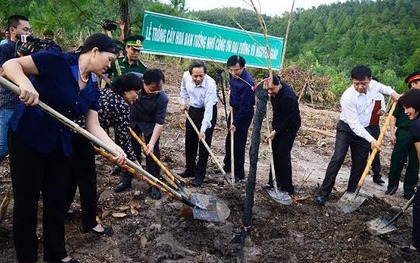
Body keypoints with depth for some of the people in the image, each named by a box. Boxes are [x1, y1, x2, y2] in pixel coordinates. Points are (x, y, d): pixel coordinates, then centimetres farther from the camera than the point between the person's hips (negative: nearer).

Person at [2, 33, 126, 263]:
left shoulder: (92, 91, 5)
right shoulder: (57, 62, -15)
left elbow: (93, 126, 3)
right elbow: (10, 65, -17)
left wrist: (115, 148, -10)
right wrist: (25, 83, -38)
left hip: (60, 145, 7)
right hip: (27, 138, -7)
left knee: (57, 199, 13)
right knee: (27, 199, 5)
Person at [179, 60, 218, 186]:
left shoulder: (210, 84, -32)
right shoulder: (186, 76, -16)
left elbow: (208, 109, -34)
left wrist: (203, 129, -37)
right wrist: (183, 102, 6)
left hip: (208, 111, -6)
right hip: (193, 109, 6)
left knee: (204, 143, -4)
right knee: (189, 141, 13)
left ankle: (200, 175, 6)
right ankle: (190, 169, 29)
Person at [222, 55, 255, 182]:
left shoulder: (248, 82, -29)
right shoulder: (233, 75, -6)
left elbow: (245, 106, -26)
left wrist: (236, 123, -22)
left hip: (244, 113, -8)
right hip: (235, 109, 8)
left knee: (239, 142, -3)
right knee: (229, 139, 18)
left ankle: (239, 173, 9)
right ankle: (228, 165, 35)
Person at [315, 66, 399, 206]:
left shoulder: (374, 85, -10)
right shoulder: (348, 97, -28)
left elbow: (382, 87, 20)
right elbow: (354, 124, -27)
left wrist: (393, 92, 2)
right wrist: (371, 139, -29)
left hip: (363, 130, 6)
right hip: (346, 129, -6)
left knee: (360, 164, 5)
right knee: (338, 158, -18)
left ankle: (351, 193, 18)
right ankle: (323, 193, -14)